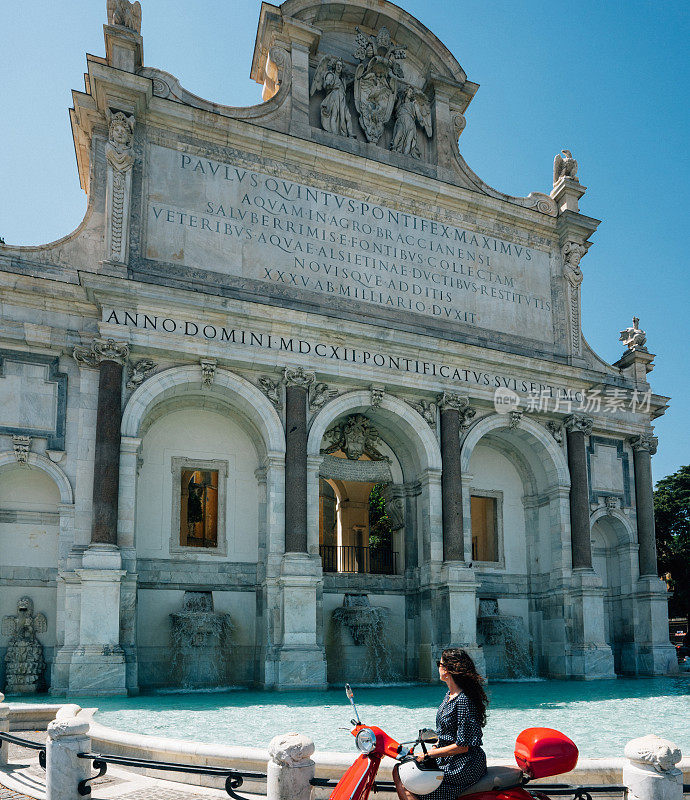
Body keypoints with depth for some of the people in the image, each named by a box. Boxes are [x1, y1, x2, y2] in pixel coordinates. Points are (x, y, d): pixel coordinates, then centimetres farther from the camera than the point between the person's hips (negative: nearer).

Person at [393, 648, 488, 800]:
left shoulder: (464, 700, -20)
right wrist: (434, 746, 3)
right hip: (448, 760, 10)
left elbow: (463, 746, -20)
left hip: (463, 767, -10)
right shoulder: (450, 695, 10)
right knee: (400, 769, 5)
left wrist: (429, 755, -17)